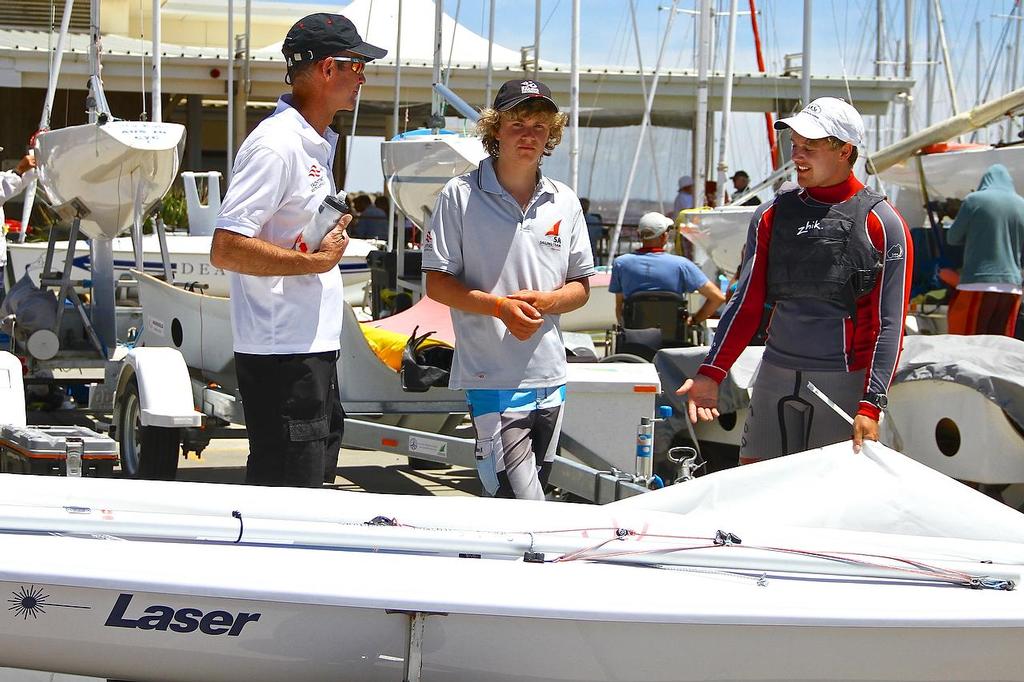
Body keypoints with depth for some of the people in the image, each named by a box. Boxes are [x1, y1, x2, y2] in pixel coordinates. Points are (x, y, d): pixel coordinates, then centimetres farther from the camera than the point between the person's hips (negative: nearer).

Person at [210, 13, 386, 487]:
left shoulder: (318, 144, 15)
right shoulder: (276, 145, -16)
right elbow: (225, 250, -22)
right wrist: (316, 260, -18)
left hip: (316, 349, 10)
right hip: (282, 354, -10)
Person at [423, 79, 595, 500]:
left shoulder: (564, 203, 11)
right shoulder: (461, 196, -3)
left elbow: (581, 287, 15)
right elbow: (436, 283, -4)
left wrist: (546, 302, -8)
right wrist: (499, 306, -18)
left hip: (550, 378, 5)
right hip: (492, 378, -5)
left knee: (527, 495, 13)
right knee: (523, 504, -15)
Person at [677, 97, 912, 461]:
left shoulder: (881, 223, -3)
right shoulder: (771, 215, 10)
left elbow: (889, 324, -6)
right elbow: (746, 304, 10)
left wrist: (872, 404, -14)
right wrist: (711, 372, -2)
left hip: (844, 384, -4)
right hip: (775, 377, 4)